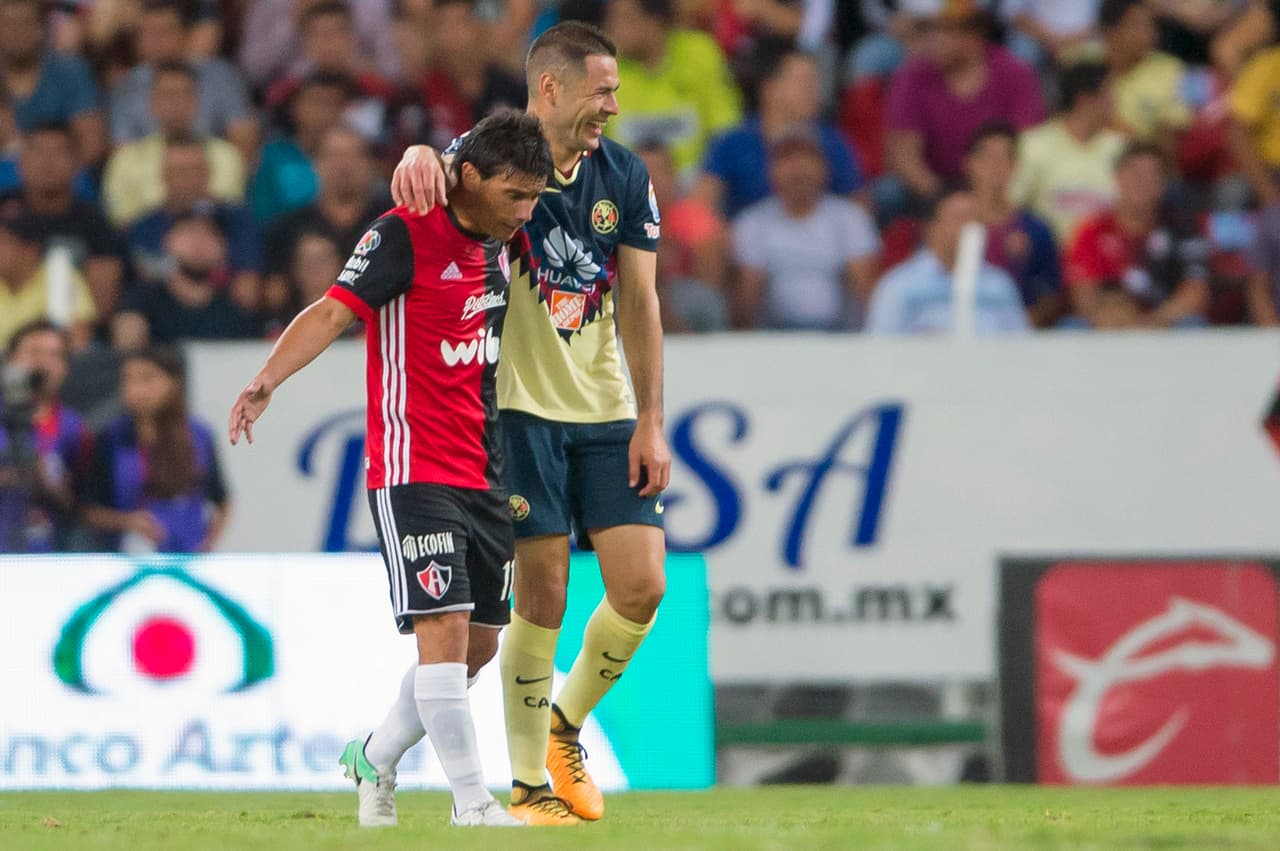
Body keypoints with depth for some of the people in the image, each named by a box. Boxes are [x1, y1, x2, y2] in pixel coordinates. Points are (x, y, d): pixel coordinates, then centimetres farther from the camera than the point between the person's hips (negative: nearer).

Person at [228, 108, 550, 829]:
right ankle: (473, 802, -15)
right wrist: (269, 378, -34)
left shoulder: (502, 242, 11)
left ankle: (376, 759, 29)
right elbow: (334, 311, -19)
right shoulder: (405, 235, -11)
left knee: (479, 644, 9)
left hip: (485, 473, 8)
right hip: (414, 468, -8)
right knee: (445, 629, -16)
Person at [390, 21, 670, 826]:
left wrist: (651, 420, 2)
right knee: (542, 598, -6)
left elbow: (640, 302, 7)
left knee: (642, 585, -3)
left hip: (607, 412, 4)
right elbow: (436, 175, -29)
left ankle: (565, 727, 22)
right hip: (522, 408, -4)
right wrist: (420, 156, -54)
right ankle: (529, 783, 5)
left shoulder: (625, 177, 4)